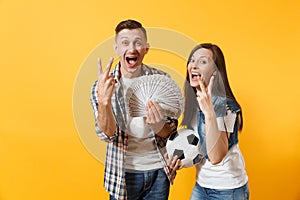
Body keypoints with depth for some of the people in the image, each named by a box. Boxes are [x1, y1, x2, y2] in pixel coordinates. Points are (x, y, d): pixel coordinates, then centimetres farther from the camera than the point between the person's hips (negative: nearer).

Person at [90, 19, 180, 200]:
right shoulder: (103, 85, -7)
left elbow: (171, 132, -3)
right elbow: (107, 134, -17)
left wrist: (157, 124, -26)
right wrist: (104, 100, -34)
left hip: (159, 171, 1)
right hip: (124, 173, -1)